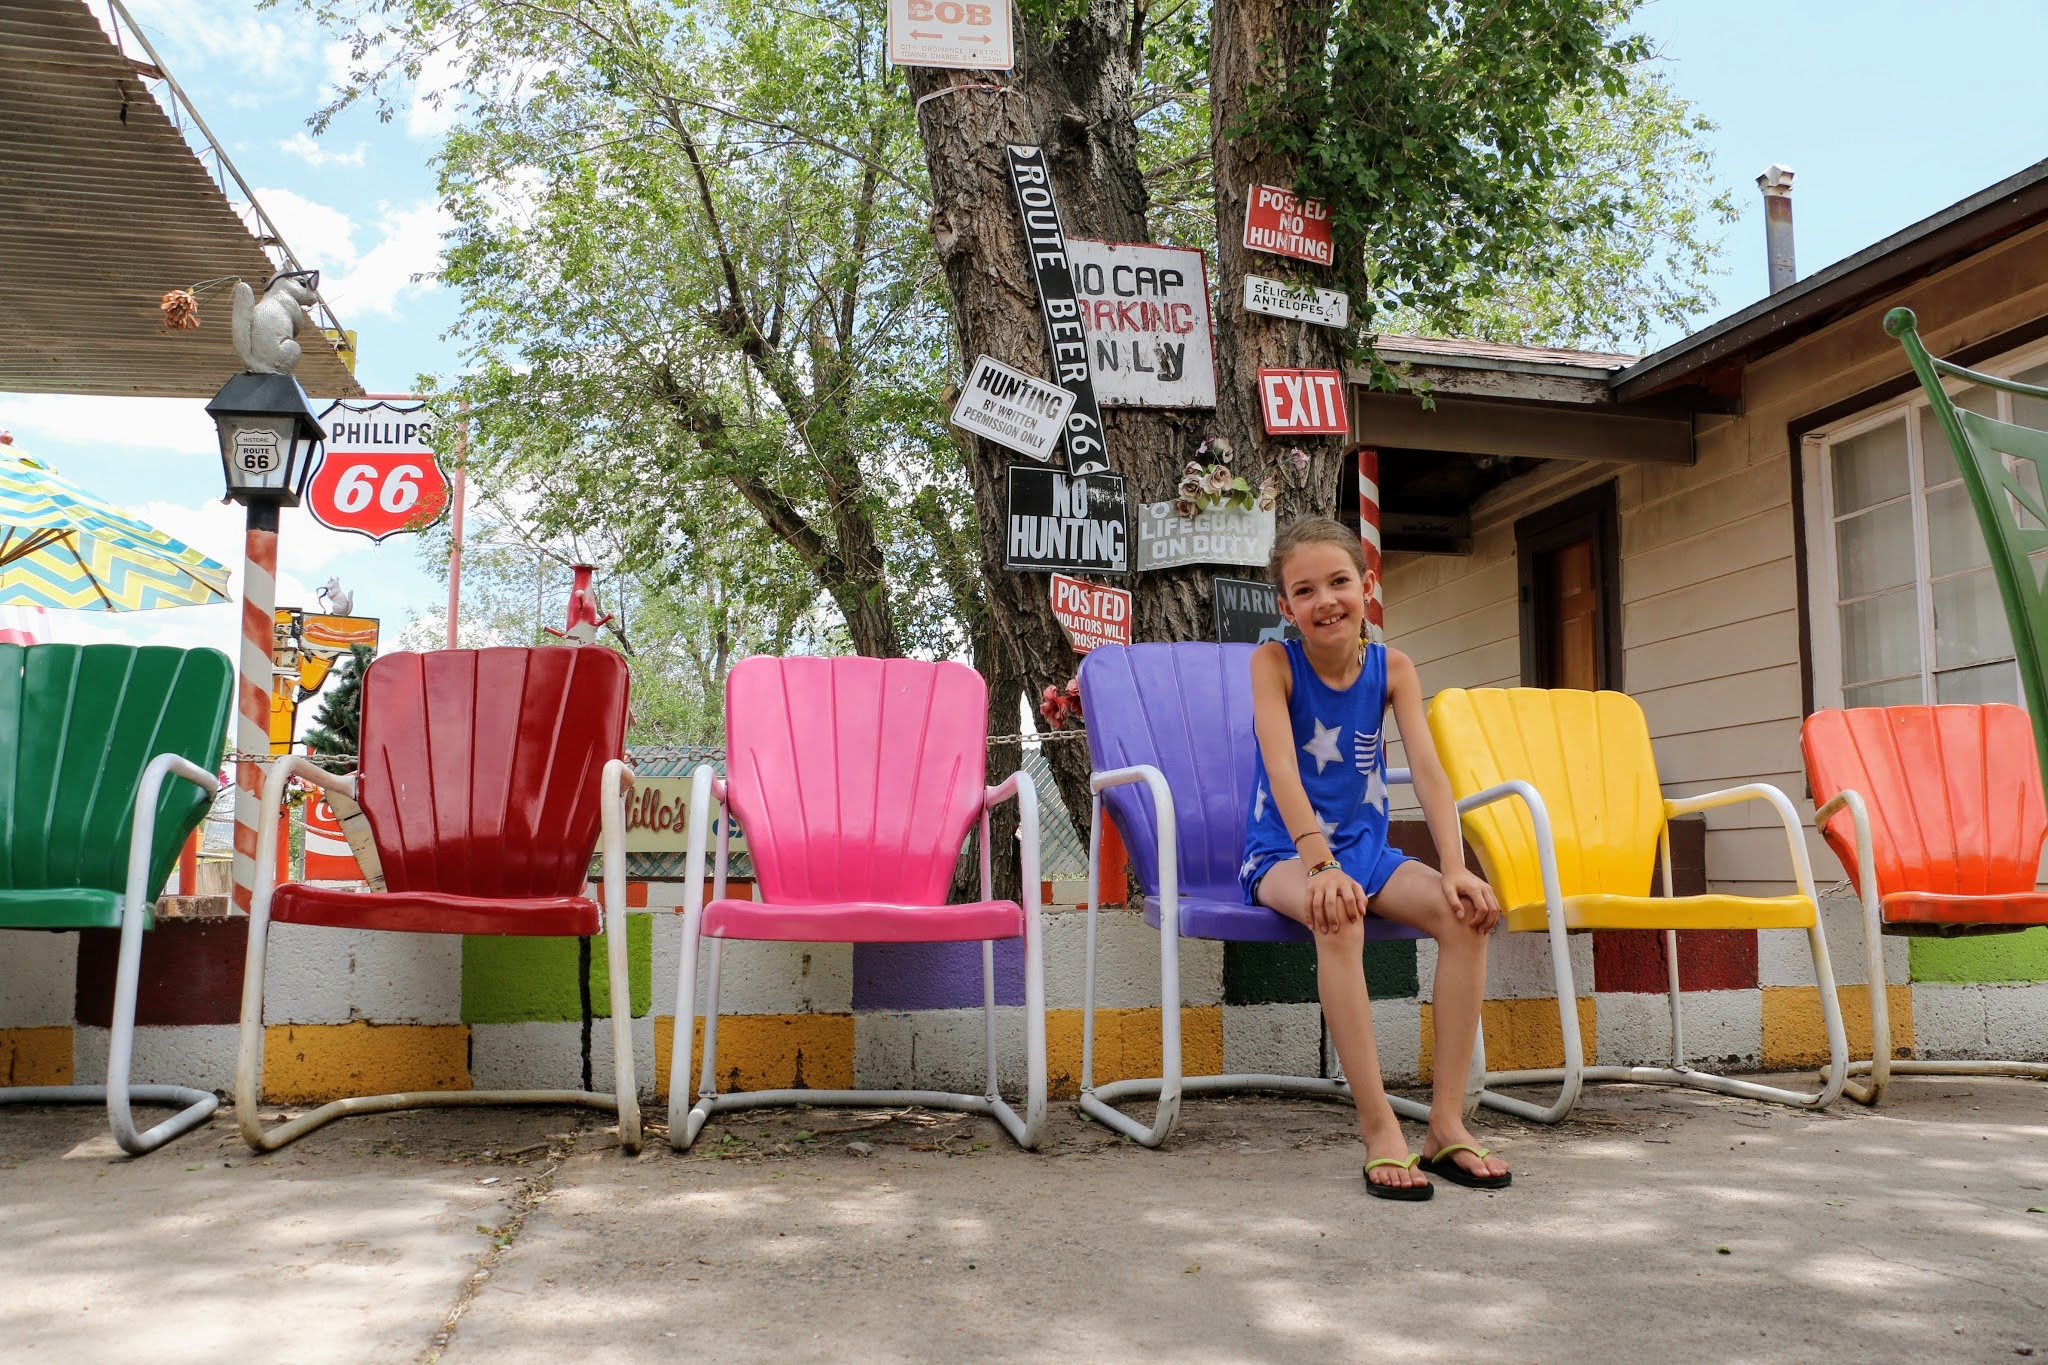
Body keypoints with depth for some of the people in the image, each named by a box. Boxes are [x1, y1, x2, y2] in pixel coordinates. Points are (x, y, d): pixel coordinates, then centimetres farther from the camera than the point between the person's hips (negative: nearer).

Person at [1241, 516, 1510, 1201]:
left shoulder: (1391, 668, 1)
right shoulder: (1274, 662, -9)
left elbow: (1428, 769, -10)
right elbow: (1281, 769, -23)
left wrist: (1454, 868, -24)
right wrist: (1322, 864, -37)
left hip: (1366, 848, 4)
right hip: (1283, 854, -4)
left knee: (1467, 913, -23)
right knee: (1338, 915, -38)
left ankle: (1447, 1123, -17)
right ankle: (1380, 1130, -32)